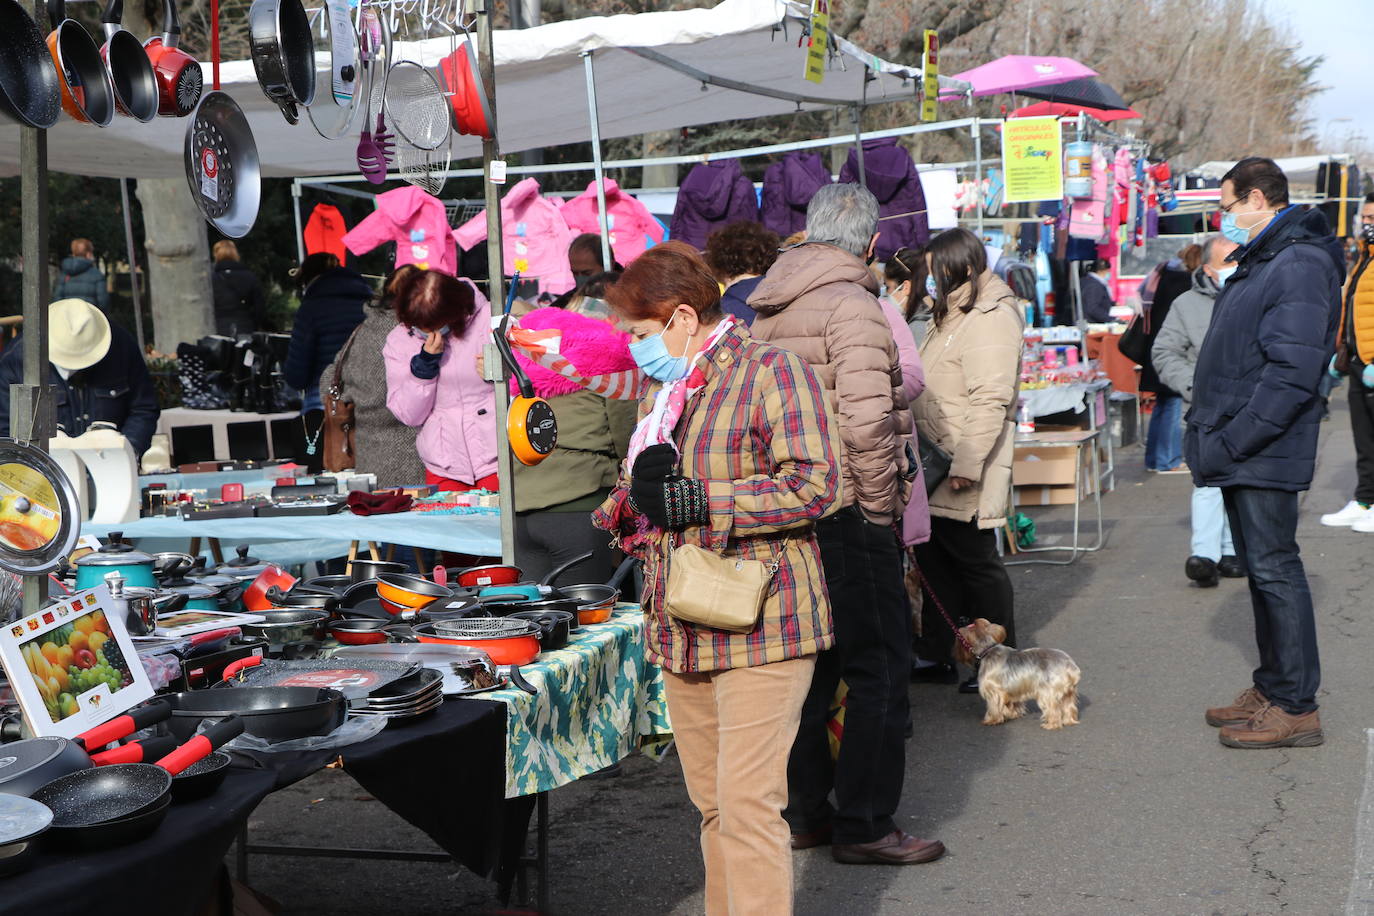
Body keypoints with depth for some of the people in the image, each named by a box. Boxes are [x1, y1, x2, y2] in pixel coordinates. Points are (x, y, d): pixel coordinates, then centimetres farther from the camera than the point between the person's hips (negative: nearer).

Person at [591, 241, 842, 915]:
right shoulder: (663, 387, 17)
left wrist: (697, 500, -20)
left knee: (747, 803, -10)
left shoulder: (772, 372, -9)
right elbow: (643, 488, 28)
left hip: (759, 627, -8)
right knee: (712, 804, 14)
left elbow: (814, 486, -18)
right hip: (682, 629, 8)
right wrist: (632, 494, 3)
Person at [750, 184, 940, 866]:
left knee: (809, 662, 16)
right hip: (844, 509, -9)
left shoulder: (767, 310, 13)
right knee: (879, 664, 1)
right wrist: (883, 506, -12)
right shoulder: (852, 306, -14)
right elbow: (866, 420, -23)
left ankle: (802, 811, 23)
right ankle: (863, 823, 6)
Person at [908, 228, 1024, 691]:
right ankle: (937, 656, 23)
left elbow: (991, 401, -24)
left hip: (964, 477, -10)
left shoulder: (990, 321, -17)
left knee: (975, 561, 0)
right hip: (936, 467, 10)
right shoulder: (953, 317, 17)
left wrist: (966, 466, -27)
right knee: (934, 558, 14)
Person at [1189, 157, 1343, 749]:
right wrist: (1209, 430, 12)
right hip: (1241, 453, 10)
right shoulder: (1259, 262, 17)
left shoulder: (1301, 263, -17)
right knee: (1260, 568, 15)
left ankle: (1296, 707, 1)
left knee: (1274, 568, -6)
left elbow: (1292, 372, -24)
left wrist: (1230, 442, -22)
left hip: (1265, 454, -10)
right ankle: (1272, 688, 26)